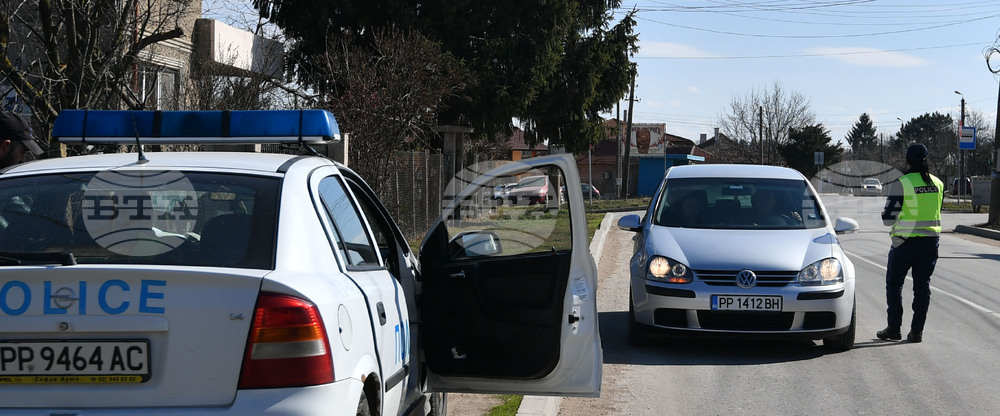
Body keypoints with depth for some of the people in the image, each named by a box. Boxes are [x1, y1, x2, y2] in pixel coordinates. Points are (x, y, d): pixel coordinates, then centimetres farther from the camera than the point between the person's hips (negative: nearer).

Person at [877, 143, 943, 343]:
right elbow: (936, 212, 15)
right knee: (922, 285, 9)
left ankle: (894, 328, 9)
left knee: (894, 284, 10)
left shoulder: (901, 184, -13)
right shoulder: (938, 184, 4)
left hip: (905, 241, -4)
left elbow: (888, 217, -10)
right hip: (931, 240, 4)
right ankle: (917, 331, 7)